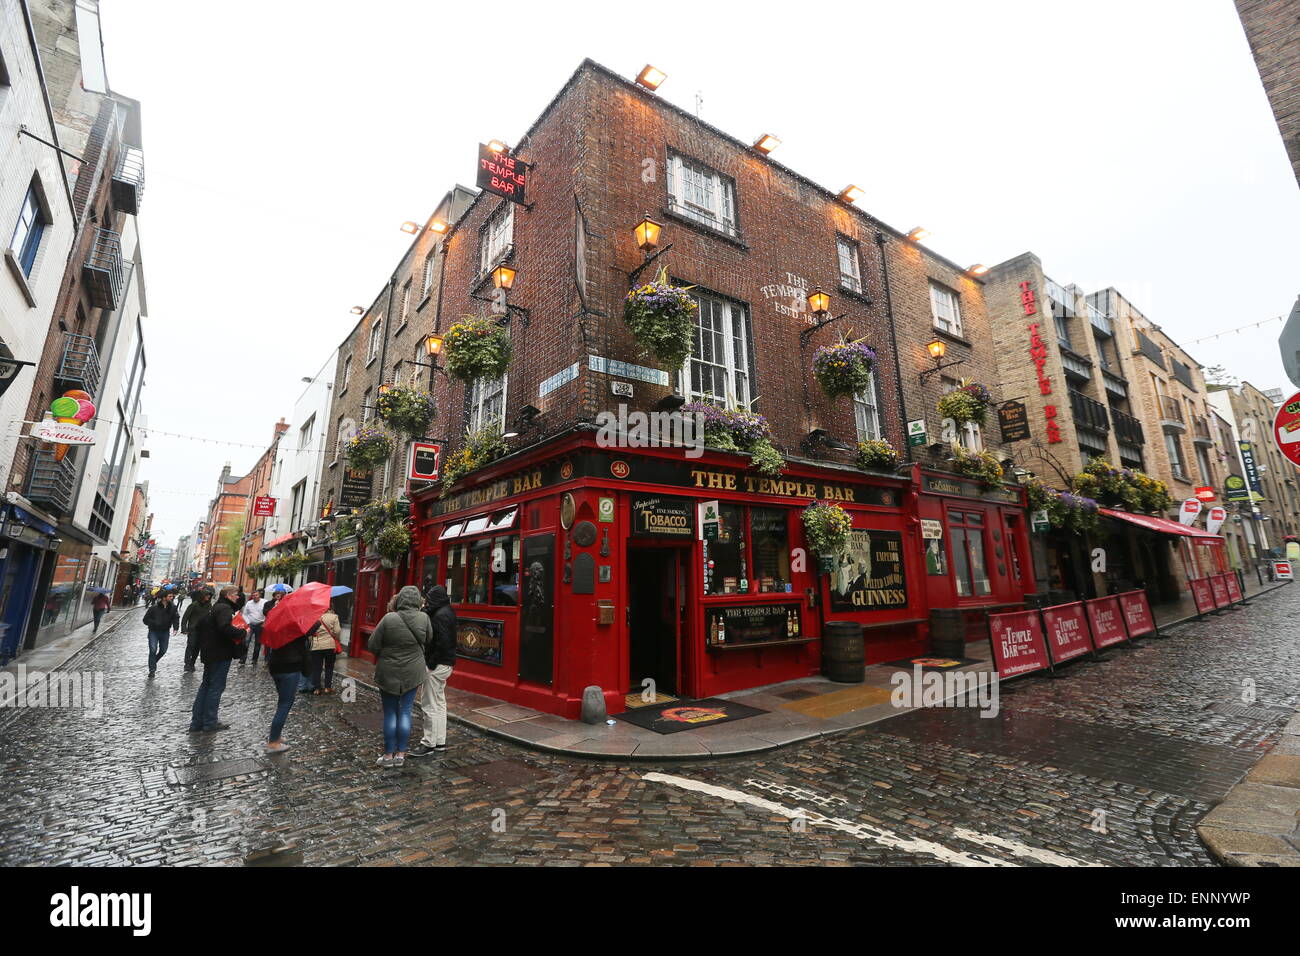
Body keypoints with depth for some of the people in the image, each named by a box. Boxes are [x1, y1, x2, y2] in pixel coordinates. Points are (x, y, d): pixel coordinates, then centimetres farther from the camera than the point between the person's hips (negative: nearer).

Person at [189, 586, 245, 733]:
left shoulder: (216, 607, 15)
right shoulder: (225, 608, -17)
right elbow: (225, 628, -33)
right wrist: (242, 633, -19)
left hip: (209, 653, 10)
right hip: (220, 654, -10)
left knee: (206, 686, 16)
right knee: (216, 687, 0)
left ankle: (197, 722, 22)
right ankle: (209, 722, 7)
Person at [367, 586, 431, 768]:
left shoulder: (389, 619, -17)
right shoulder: (423, 618, -11)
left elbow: (372, 645, -10)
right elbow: (429, 639, 5)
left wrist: (384, 654, 9)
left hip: (389, 673, -2)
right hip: (412, 673, 2)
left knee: (390, 713, 10)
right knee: (405, 711, 12)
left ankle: (388, 755, 19)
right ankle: (400, 754, 18)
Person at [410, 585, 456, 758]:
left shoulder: (441, 615, -20)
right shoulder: (447, 612, 12)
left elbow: (442, 644, -25)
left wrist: (430, 664, -18)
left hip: (437, 666, -11)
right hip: (444, 664, 11)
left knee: (430, 705, -1)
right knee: (439, 703, 18)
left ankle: (429, 743, 9)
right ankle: (440, 741, 27)